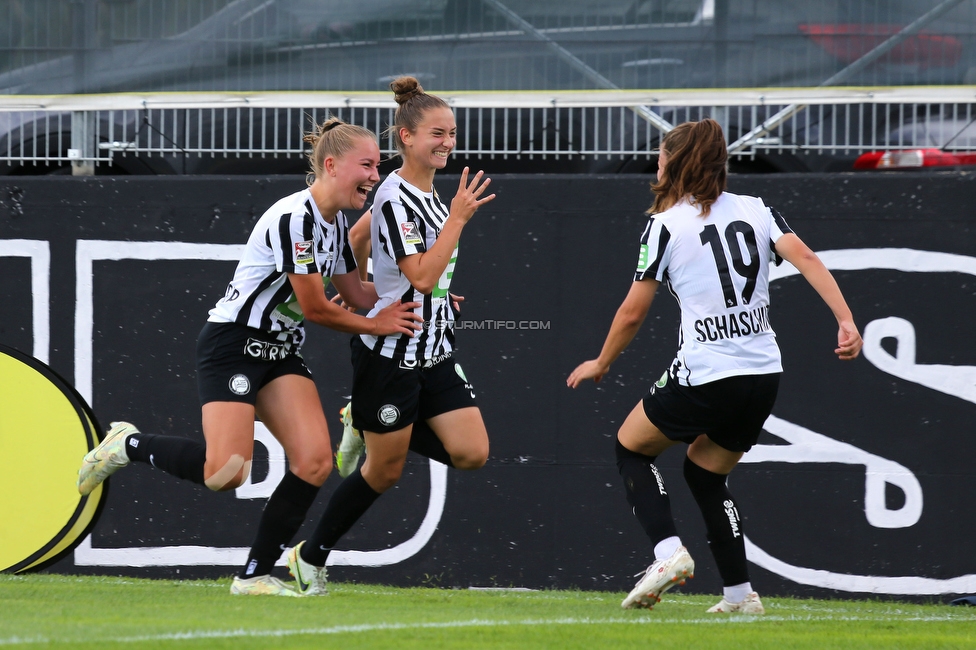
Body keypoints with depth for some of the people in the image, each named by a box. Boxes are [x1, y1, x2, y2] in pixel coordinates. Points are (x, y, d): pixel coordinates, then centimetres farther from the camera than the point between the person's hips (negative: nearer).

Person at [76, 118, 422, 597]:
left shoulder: (336, 224, 11)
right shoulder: (295, 217, -19)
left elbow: (358, 294, 19)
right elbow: (314, 308, -15)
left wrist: (415, 297, 7)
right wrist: (374, 325, -2)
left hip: (281, 352, 9)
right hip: (233, 345, -9)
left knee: (315, 461, -10)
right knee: (225, 474, -19)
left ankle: (256, 575, -2)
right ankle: (128, 445, 7)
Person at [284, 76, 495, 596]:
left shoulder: (429, 193, 10)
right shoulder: (395, 198, -18)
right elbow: (421, 277, -25)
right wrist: (458, 218, -24)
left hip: (434, 352, 8)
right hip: (390, 353, -8)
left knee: (471, 453, -6)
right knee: (384, 471, 1)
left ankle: (368, 426, 15)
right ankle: (310, 557, 20)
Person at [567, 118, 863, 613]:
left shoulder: (665, 224, -3)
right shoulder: (755, 210, 9)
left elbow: (632, 313, 0)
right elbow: (805, 258, -7)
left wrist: (601, 364, 16)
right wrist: (846, 321, -14)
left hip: (704, 376, -5)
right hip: (764, 374, 5)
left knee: (631, 447, 17)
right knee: (705, 472, 25)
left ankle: (668, 551, -4)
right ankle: (739, 595, 18)